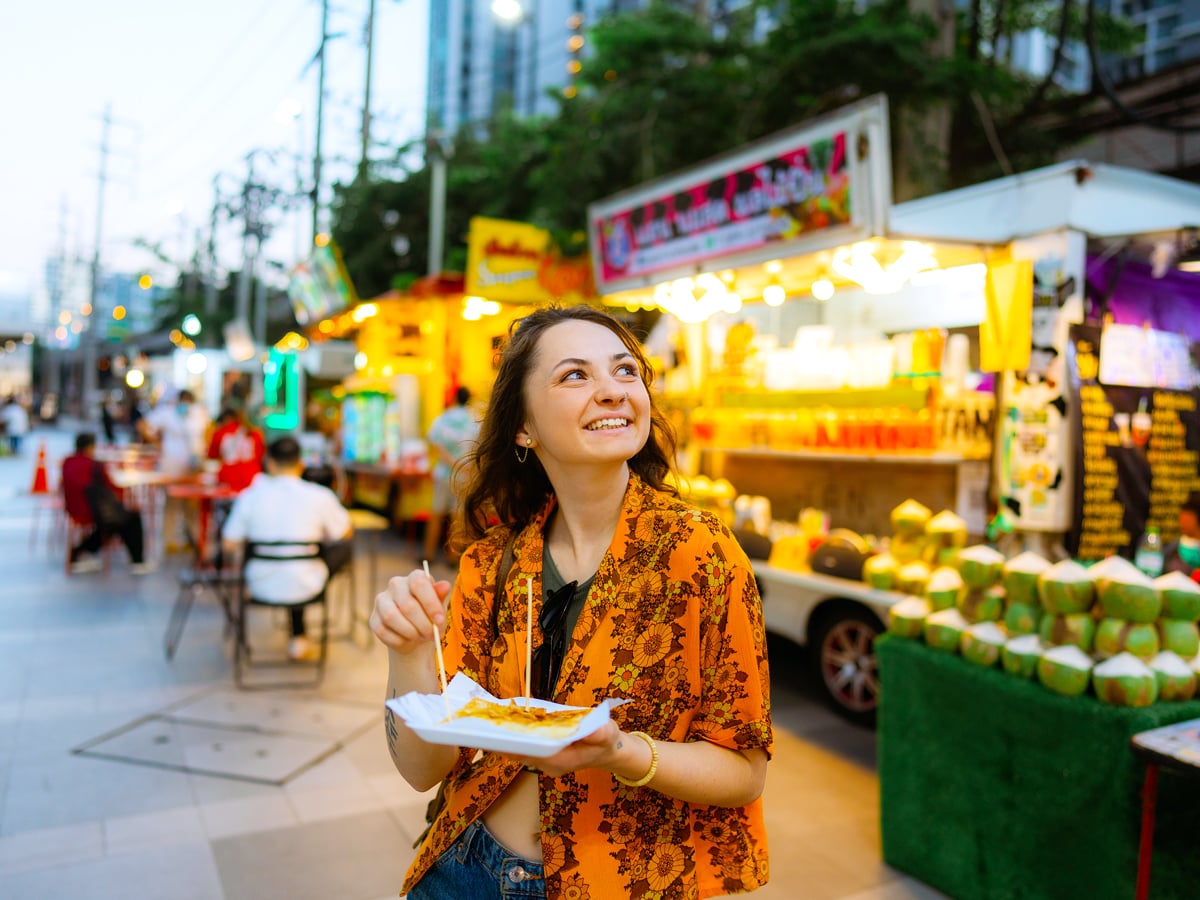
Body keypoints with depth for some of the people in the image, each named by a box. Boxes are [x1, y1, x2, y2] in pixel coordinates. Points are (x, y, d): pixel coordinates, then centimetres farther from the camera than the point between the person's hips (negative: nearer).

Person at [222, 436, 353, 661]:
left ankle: (298, 636, 43)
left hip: (260, 588, 2)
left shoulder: (249, 496, -8)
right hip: (305, 588, -1)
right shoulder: (320, 496, -11)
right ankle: (298, 638, 38)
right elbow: (346, 534, 3)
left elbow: (229, 545, -2)